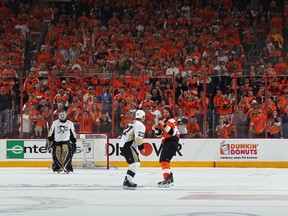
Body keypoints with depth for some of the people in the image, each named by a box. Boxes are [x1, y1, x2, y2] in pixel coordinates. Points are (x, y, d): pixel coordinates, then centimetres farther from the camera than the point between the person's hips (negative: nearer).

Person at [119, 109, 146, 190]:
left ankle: (127, 181, 19)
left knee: (134, 164, 18)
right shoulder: (140, 125, -11)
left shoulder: (132, 123, 21)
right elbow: (138, 138, -22)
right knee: (135, 163, -15)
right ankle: (127, 182, -22)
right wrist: (141, 148, -10)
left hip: (123, 145, 10)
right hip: (127, 146, -10)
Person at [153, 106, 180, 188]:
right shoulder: (164, 121, 19)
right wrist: (156, 128, 3)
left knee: (164, 160, -21)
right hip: (166, 143, 10)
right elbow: (159, 133, 22)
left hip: (172, 143, -10)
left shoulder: (172, 121, -7)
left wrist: (164, 125, -27)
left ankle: (167, 179, -28)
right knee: (162, 161, 17)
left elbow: (172, 132, -22)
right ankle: (170, 179, 27)